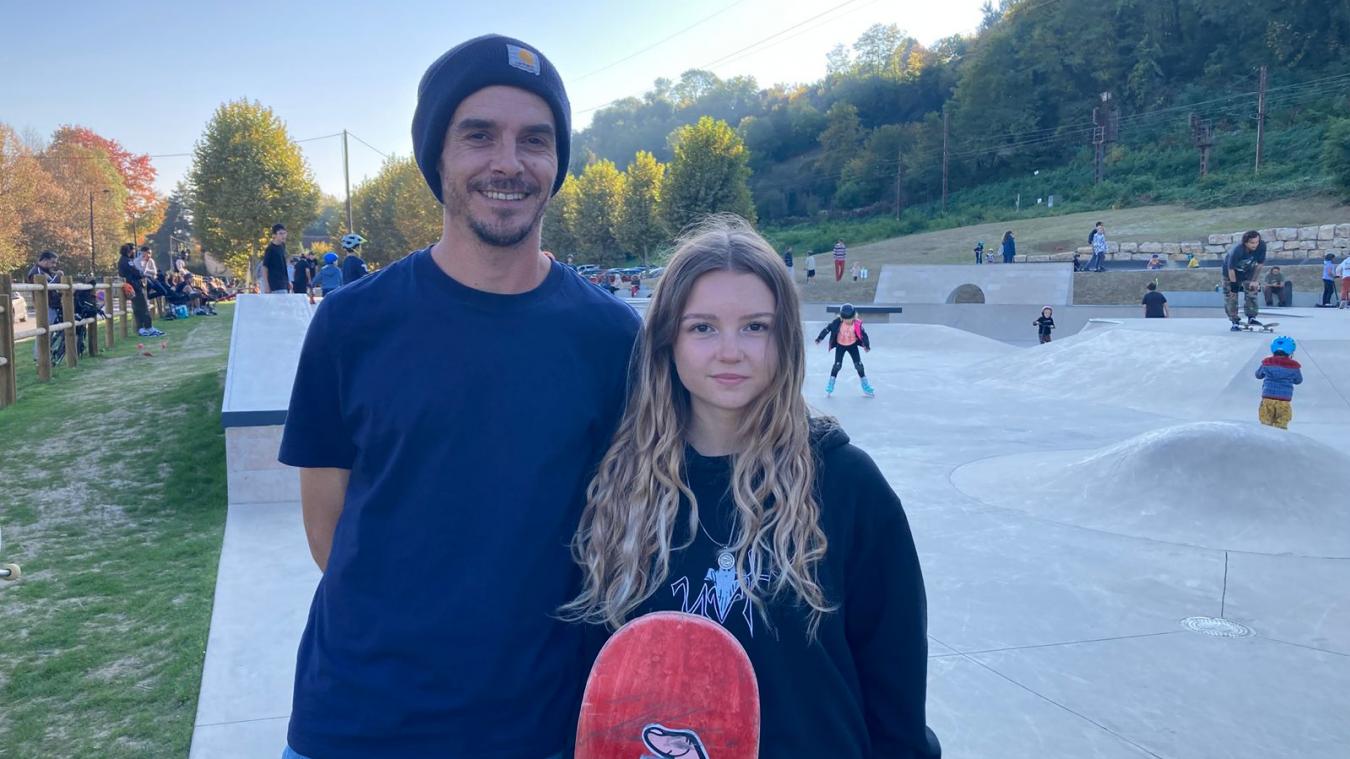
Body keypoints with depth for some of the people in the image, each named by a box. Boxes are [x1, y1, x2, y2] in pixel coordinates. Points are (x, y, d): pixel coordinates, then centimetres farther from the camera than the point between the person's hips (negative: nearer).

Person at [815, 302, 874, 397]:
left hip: (852, 345, 1)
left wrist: (867, 345, -9)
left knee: (858, 364, -1)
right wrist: (820, 338, -12)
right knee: (837, 365, -9)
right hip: (840, 345, -1)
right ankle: (830, 386, 8)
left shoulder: (857, 323, -22)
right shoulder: (838, 322, -24)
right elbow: (828, 328, -15)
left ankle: (866, 387, 13)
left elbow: (863, 334, -12)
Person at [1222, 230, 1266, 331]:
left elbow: (1259, 264, -13)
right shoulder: (1236, 251, -39)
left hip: (1248, 271, 3)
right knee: (1231, 296, -4)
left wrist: (1254, 280, -11)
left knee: (1251, 291, -7)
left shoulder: (1262, 246, -27)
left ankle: (1251, 318, 3)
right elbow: (1231, 269, -29)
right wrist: (1234, 284, -24)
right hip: (1231, 272, -3)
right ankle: (1235, 322, 5)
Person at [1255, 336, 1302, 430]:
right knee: (1281, 427, 6)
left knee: (1266, 424, 9)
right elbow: (1298, 380, 14)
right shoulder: (1293, 366, -2)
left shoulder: (1266, 363, -1)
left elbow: (1258, 375, 16)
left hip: (1267, 399, 0)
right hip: (1284, 401, 0)